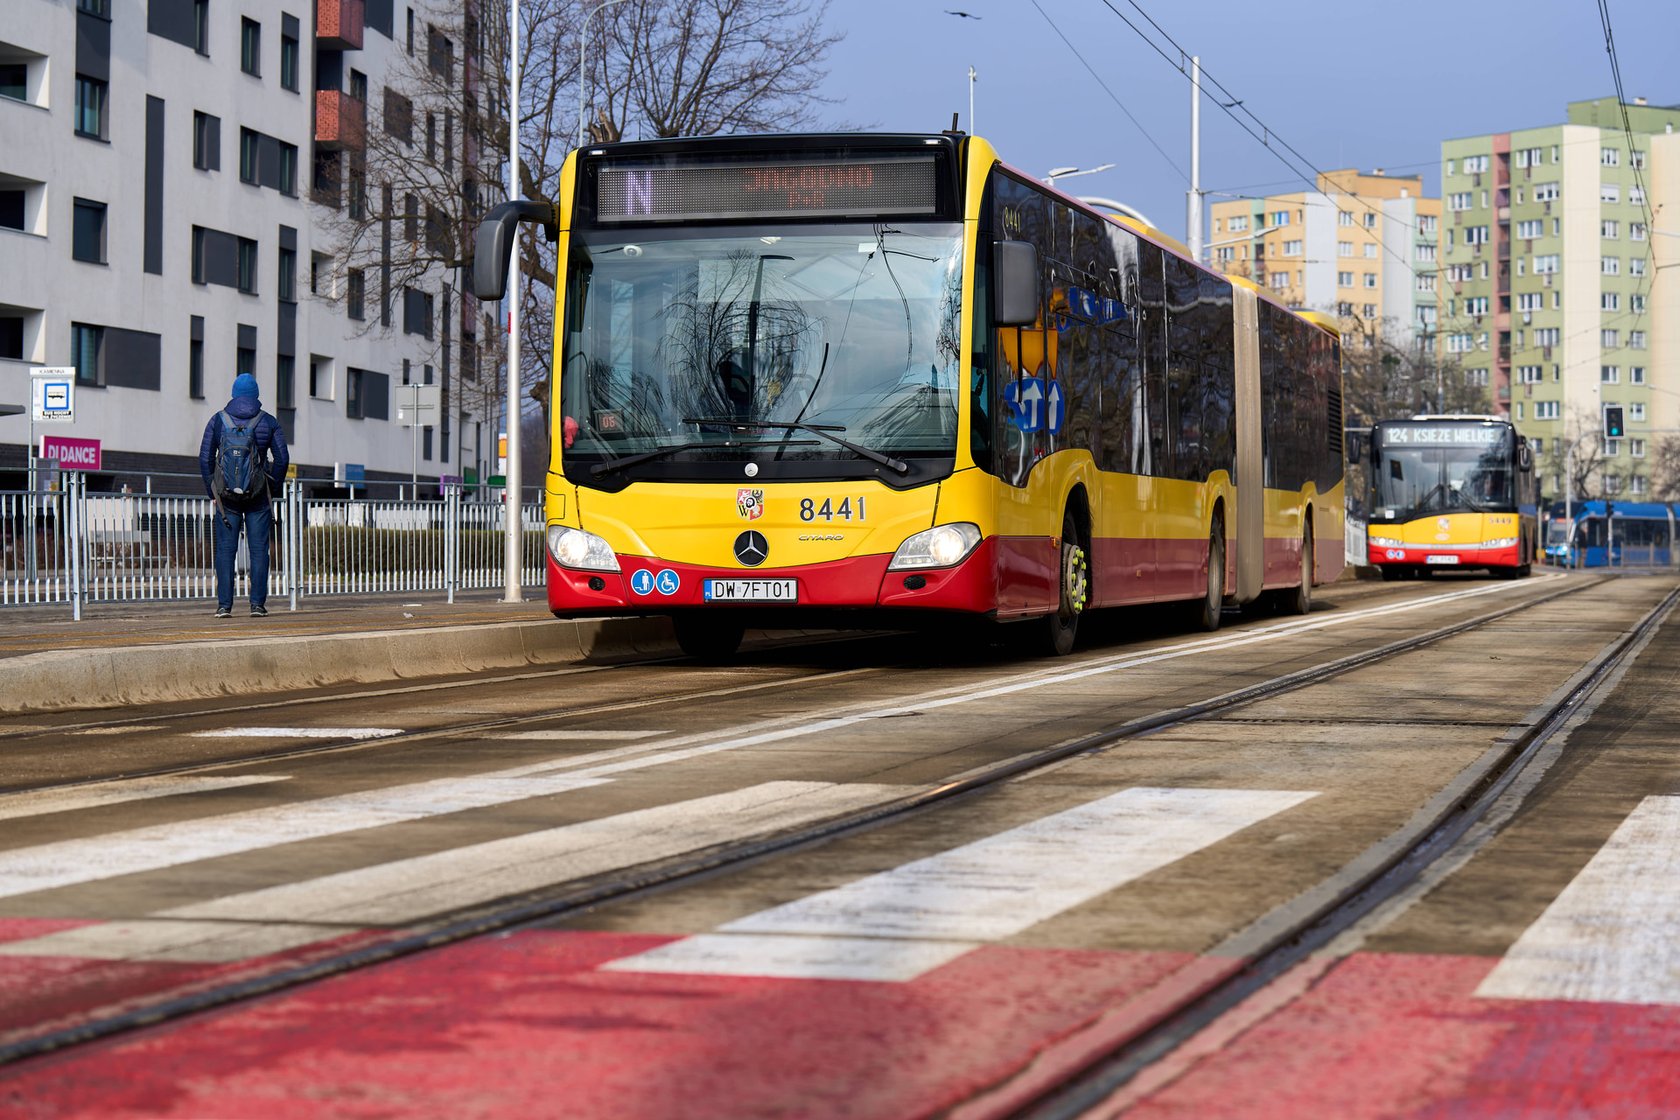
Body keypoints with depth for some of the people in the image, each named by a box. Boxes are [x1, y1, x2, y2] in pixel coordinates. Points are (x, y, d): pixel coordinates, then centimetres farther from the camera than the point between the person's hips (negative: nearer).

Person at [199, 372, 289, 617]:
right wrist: (272, 488, 9)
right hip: (258, 496, 0)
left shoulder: (218, 421, 3)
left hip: (226, 495, 0)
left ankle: (224, 604, -3)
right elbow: (282, 458, -1)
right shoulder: (268, 422, 2)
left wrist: (212, 492, 8)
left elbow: (205, 458, 1)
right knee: (258, 549, 2)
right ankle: (257, 603, -2)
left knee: (225, 549, 2)